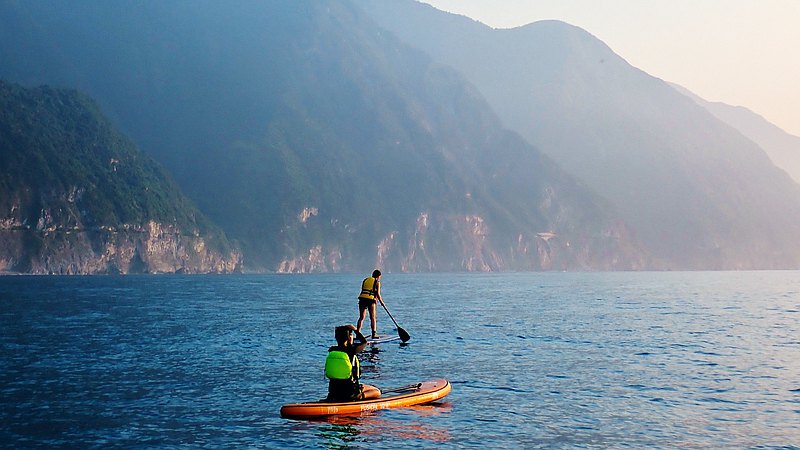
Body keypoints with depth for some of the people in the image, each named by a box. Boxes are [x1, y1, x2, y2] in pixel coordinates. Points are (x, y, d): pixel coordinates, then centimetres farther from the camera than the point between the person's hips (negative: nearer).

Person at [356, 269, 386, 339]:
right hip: (371, 300, -4)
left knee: (361, 317, 6)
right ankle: (374, 334, 0)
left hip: (362, 299, 4)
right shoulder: (377, 282, 5)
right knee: (373, 318, 4)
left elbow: (363, 290, 16)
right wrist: (381, 302, 10)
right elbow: (378, 294, -2)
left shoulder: (365, 280, 20)